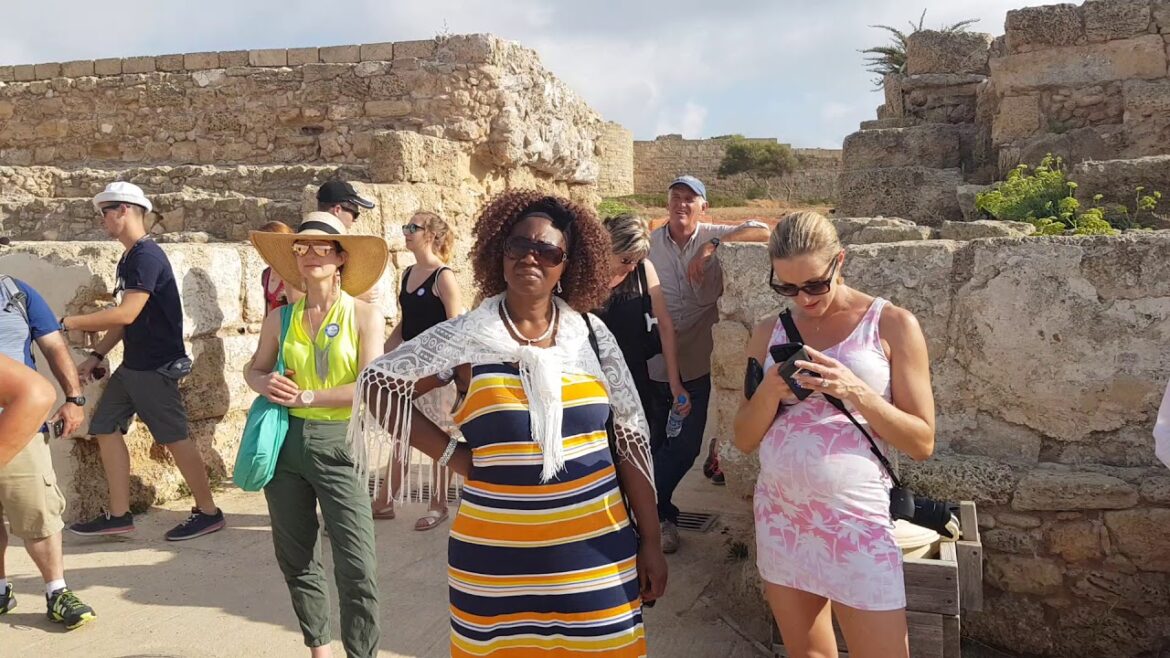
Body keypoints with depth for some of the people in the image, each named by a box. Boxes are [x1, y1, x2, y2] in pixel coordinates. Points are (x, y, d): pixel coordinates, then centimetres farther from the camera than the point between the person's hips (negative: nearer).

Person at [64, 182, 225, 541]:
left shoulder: (147, 256, -17)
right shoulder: (129, 259, 14)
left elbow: (126, 314, -24)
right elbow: (125, 319, 17)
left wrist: (69, 323, -17)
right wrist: (96, 356, 11)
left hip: (157, 366, -10)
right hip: (133, 364, 10)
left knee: (174, 437, -4)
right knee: (105, 427, 9)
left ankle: (208, 512, 8)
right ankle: (119, 515, 15)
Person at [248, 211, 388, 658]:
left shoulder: (365, 316, -6)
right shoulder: (280, 319, 5)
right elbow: (254, 370, 14)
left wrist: (308, 396, -15)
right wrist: (267, 384, -9)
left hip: (339, 447, -4)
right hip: (286, 444, 4)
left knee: (356, 568, -7)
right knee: (296, 560, 15)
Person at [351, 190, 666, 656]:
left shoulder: (591, 334, 1)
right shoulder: (465, 338, -4)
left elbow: (630, 438, 4)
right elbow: (377, 385, 3)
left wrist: (651, 540, 3)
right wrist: (451, 453, -4)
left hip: (596, 549, 1)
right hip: (497, 558, -1)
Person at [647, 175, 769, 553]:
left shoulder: (713, 237, -4)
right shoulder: (651, 243, -2)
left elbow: (761, 231, -16)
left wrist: (713, 246, -26)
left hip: (697, 363, 0)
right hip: (655, 362, 0)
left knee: (686, 446, 5)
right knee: (653, 443, 11)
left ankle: (654, 511, 26)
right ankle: (660, 514, 32)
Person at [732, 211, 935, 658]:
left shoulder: (891, 325, -4)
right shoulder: (770, 333, 6)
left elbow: (922, 442, -5)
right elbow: (744, 439, 7)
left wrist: (856, 392, -20)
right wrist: (770, 392, -13)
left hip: (855, 521, -3)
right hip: (778, 518, 4)